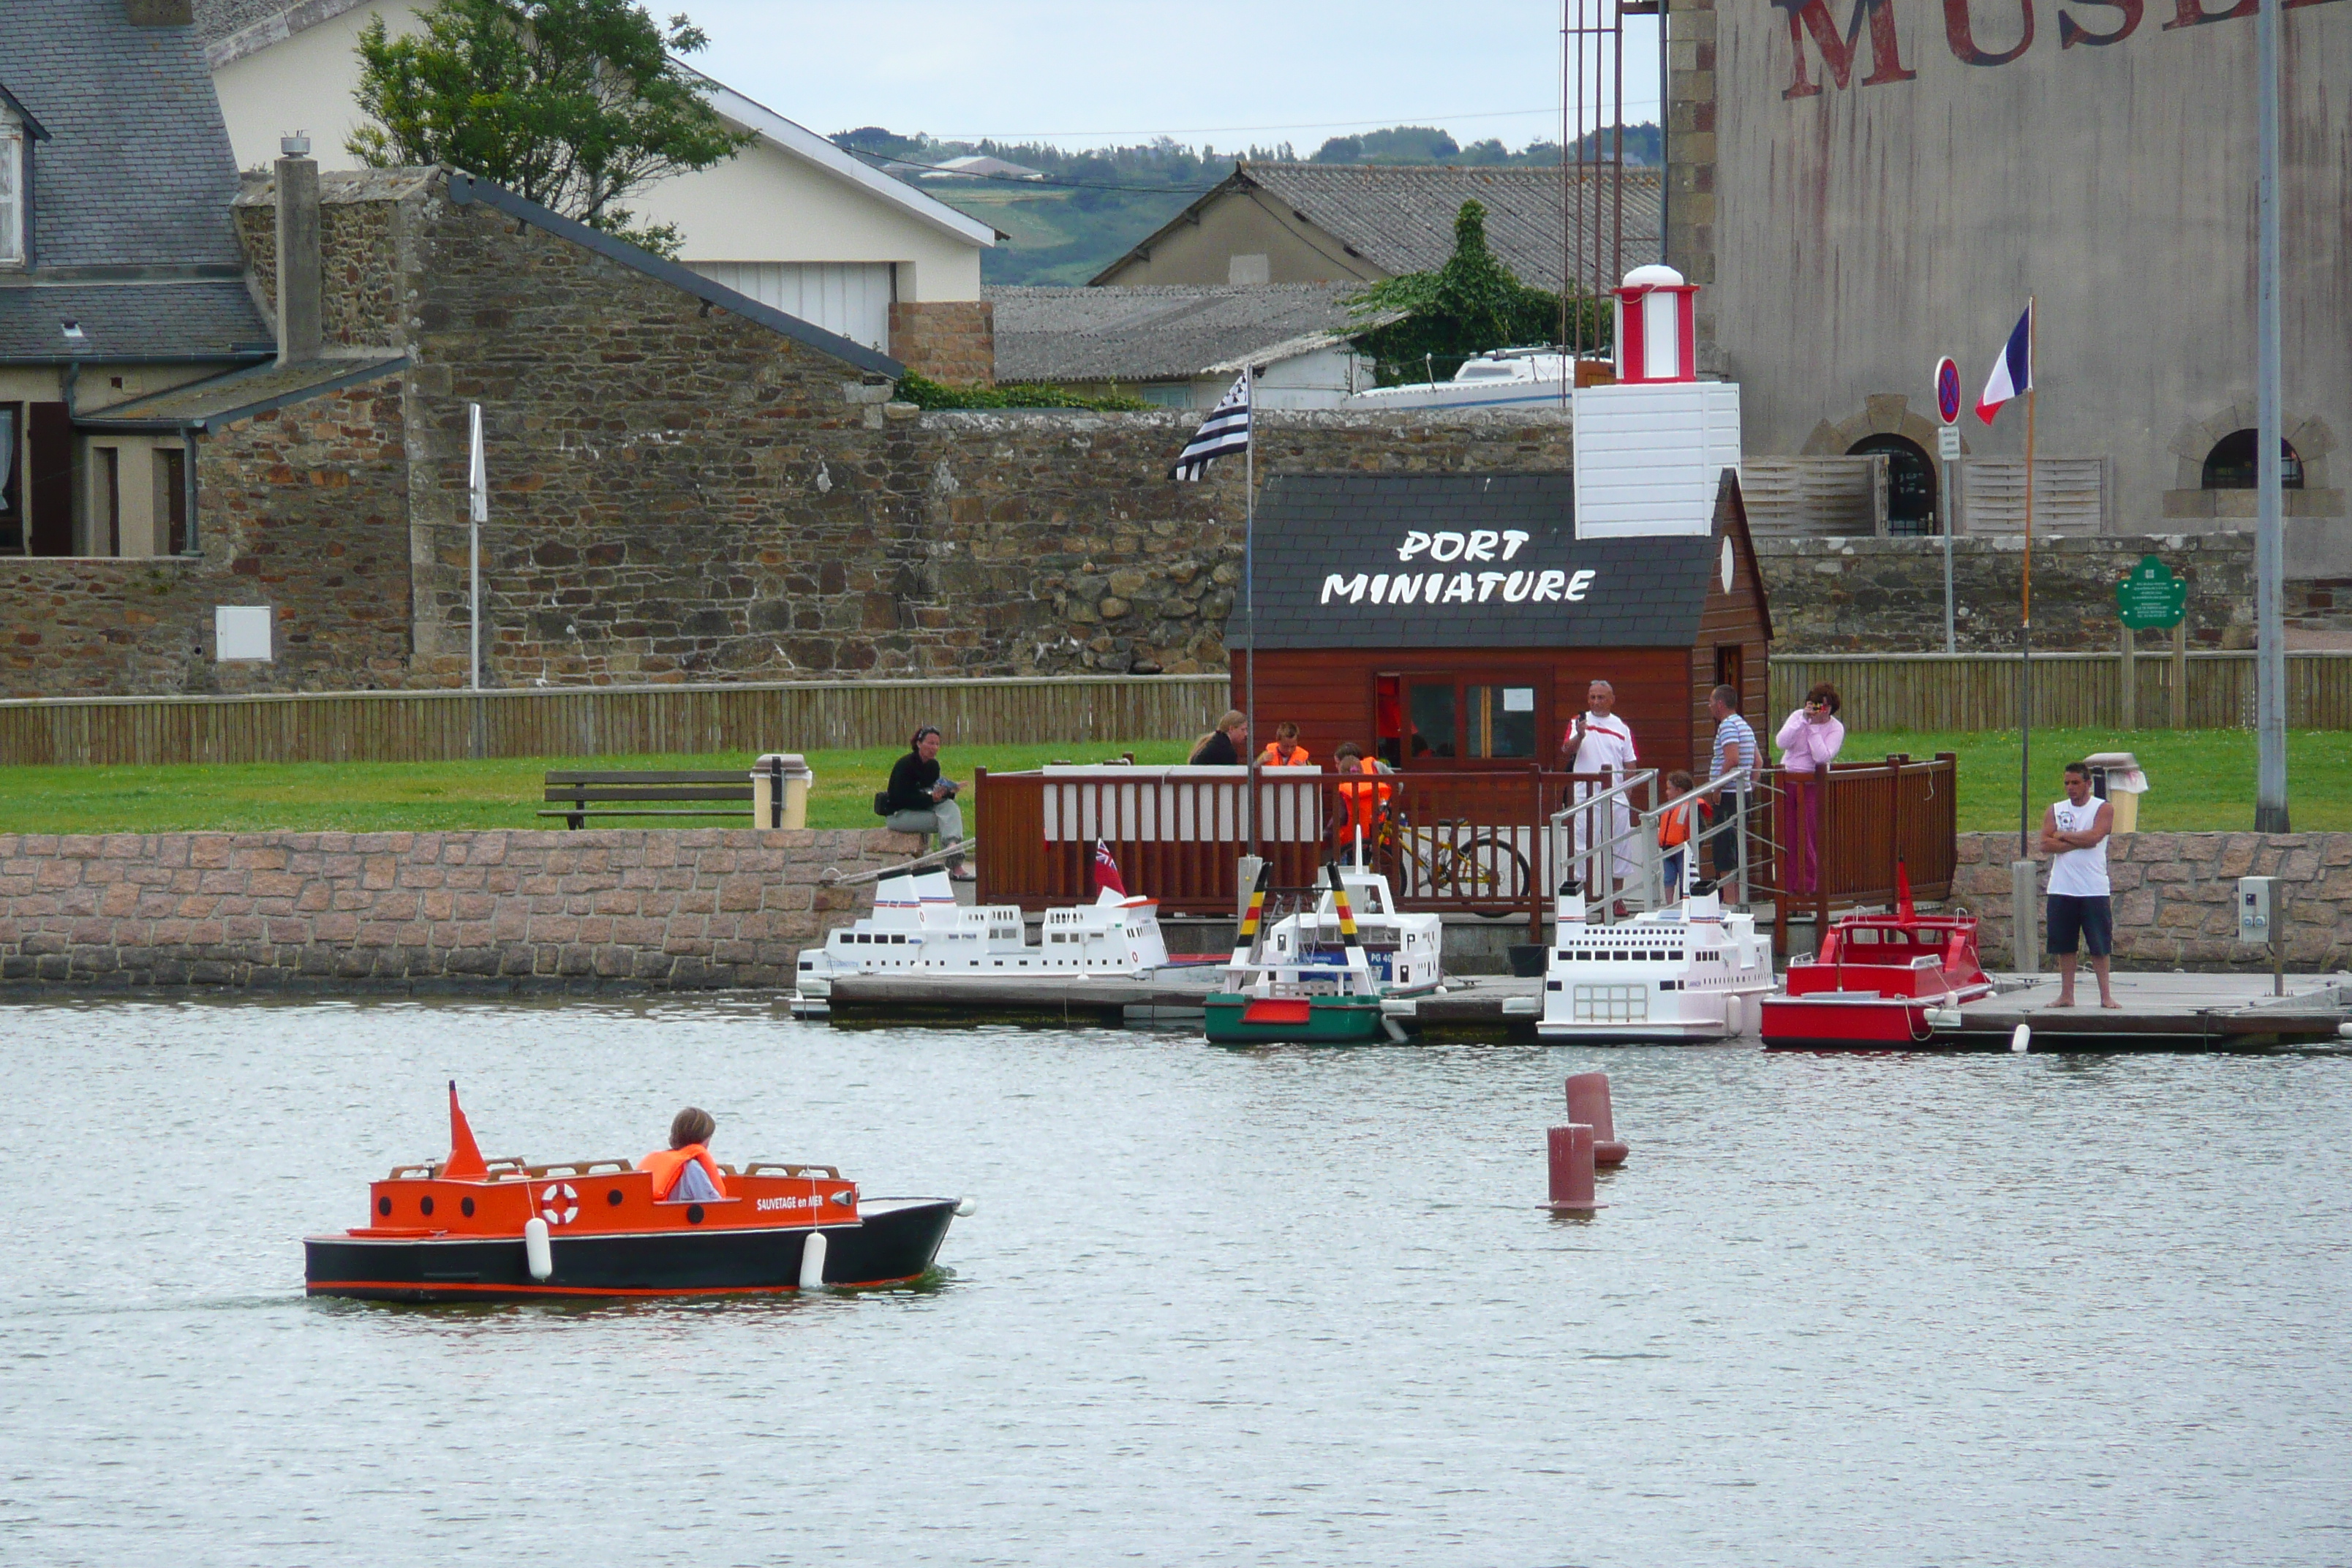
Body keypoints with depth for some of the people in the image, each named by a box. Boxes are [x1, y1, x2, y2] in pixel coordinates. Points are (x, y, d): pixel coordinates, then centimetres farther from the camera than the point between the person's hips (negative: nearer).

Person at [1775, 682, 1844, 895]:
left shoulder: (1835, 729, -2)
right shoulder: (1798, 717, 5)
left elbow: (1822, 756, -17)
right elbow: (1781, 742, -9)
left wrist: (1815, 727, -14)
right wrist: (1804, 720, -14)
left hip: (1812, 783, -3)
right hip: (1787, 780, 3)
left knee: (1808, 837, -4)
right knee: (1788, 836, 2)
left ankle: (1807, 886, 3)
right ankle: (1790, 884, 9)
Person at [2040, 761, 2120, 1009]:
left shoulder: (2103, 809, 1)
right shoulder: (2055, 810, 10)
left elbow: (2094, 837, -15)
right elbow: (2046, 845, -2)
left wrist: (2062, 836, -5)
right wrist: (2078, 842, -11)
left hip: (2094, 889, -3)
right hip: (2062, 889, 3)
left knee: (2099, 946, -1)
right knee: (2064, 945, 5)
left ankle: (2106, 995, 3)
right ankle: (2066, 995, 12)